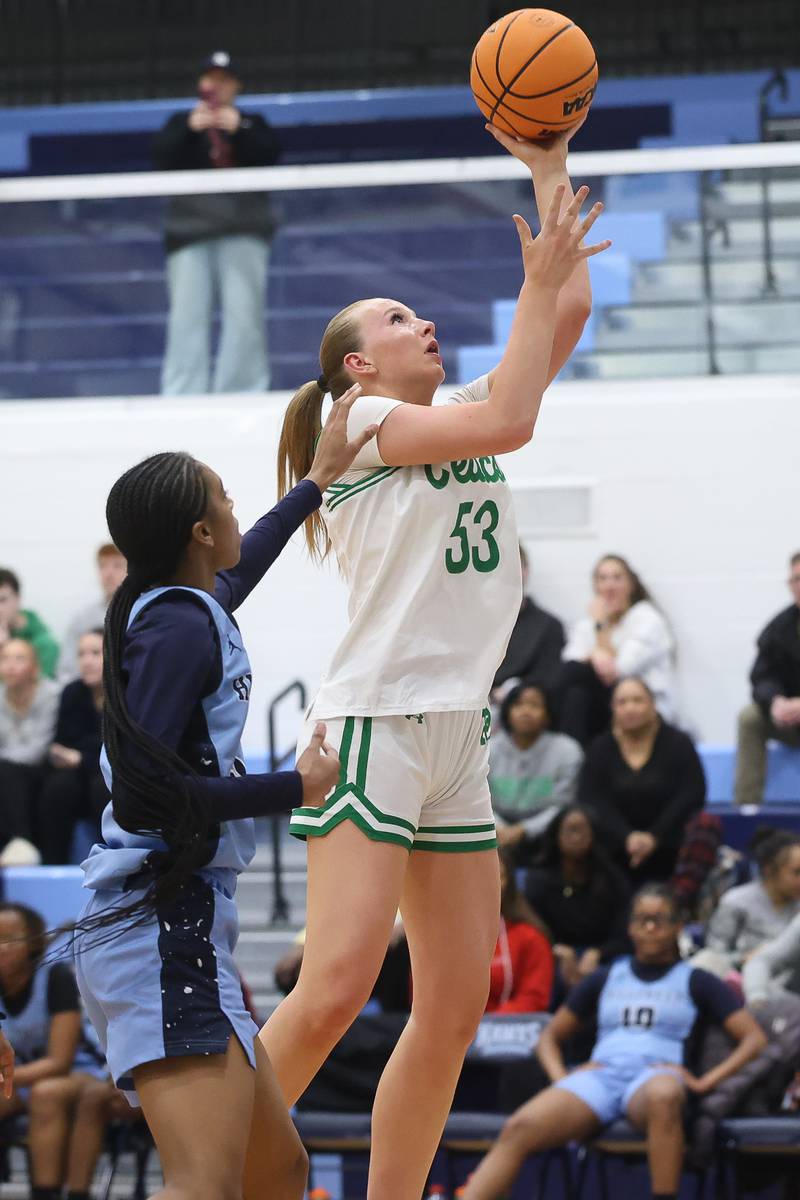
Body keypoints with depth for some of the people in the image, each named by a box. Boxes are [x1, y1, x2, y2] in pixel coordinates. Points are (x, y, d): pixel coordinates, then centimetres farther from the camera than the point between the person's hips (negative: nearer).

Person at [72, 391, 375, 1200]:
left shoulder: (173, 608, 17)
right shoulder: (181, 627, -11)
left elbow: (236, 574, 43)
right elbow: (143, 792, -20)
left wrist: (316, 483, 53)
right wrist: (297, 787, -12)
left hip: (173, 925, 11)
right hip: (163, 926, -11)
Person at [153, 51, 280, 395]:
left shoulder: (251, 124, 17)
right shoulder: (180, 123, 18)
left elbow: (269, 156, -2)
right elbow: (162, 157, -1)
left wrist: (240, 130, -17)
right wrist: (189, 129, -16)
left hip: (242, 233, 0)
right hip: (190, 230, 0)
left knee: (244, 314, -8)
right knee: (187, 315, -9)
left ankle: (242, 391, -5)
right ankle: (180, 400, -12)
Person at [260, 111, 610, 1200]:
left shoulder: (455, 422, 21)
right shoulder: (362, 422, -1)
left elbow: (570, 312, 19)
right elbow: (509, 422, -15)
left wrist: (550, 169, 18)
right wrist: (541, 278, -8)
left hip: (458, 734, 8)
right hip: (374, 722, -8)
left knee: (455, 1010, 2)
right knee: (336, 989, -19)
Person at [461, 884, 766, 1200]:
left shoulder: (695, 982, 18)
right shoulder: (605, 979, 26)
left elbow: (755, 1039, 9)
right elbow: (550, 1035, 30)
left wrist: (705, 1082, -4)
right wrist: (560, 1077, 8)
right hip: (598, 1076, 3)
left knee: (662, 1095, -44)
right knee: (518, 1129, -28)